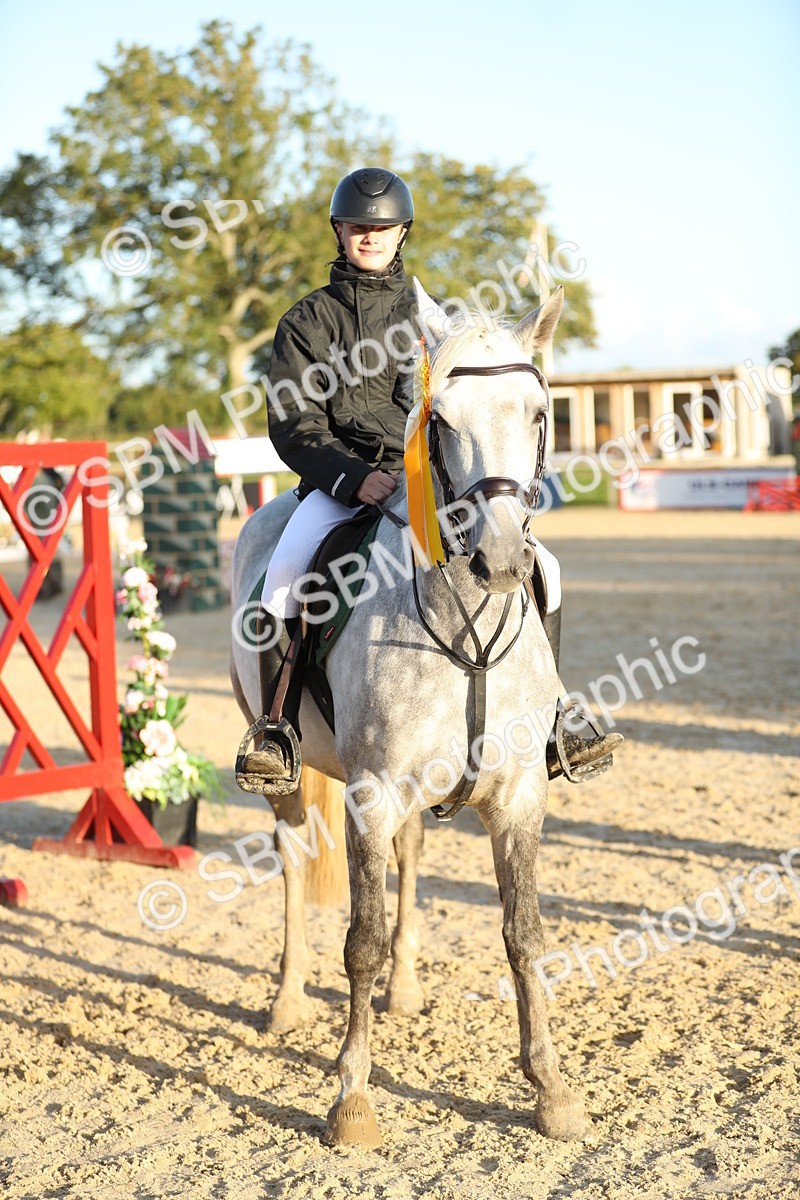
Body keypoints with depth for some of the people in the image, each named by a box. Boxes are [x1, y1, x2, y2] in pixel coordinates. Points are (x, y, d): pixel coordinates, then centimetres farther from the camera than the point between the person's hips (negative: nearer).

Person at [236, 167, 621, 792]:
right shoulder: (308, 320, 9)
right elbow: (293, 424, 0)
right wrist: (355, 478, -17)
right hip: (341, 481, -2)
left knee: (539, 565, -14)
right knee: (285, 575, -32)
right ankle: (280, 734, -21)